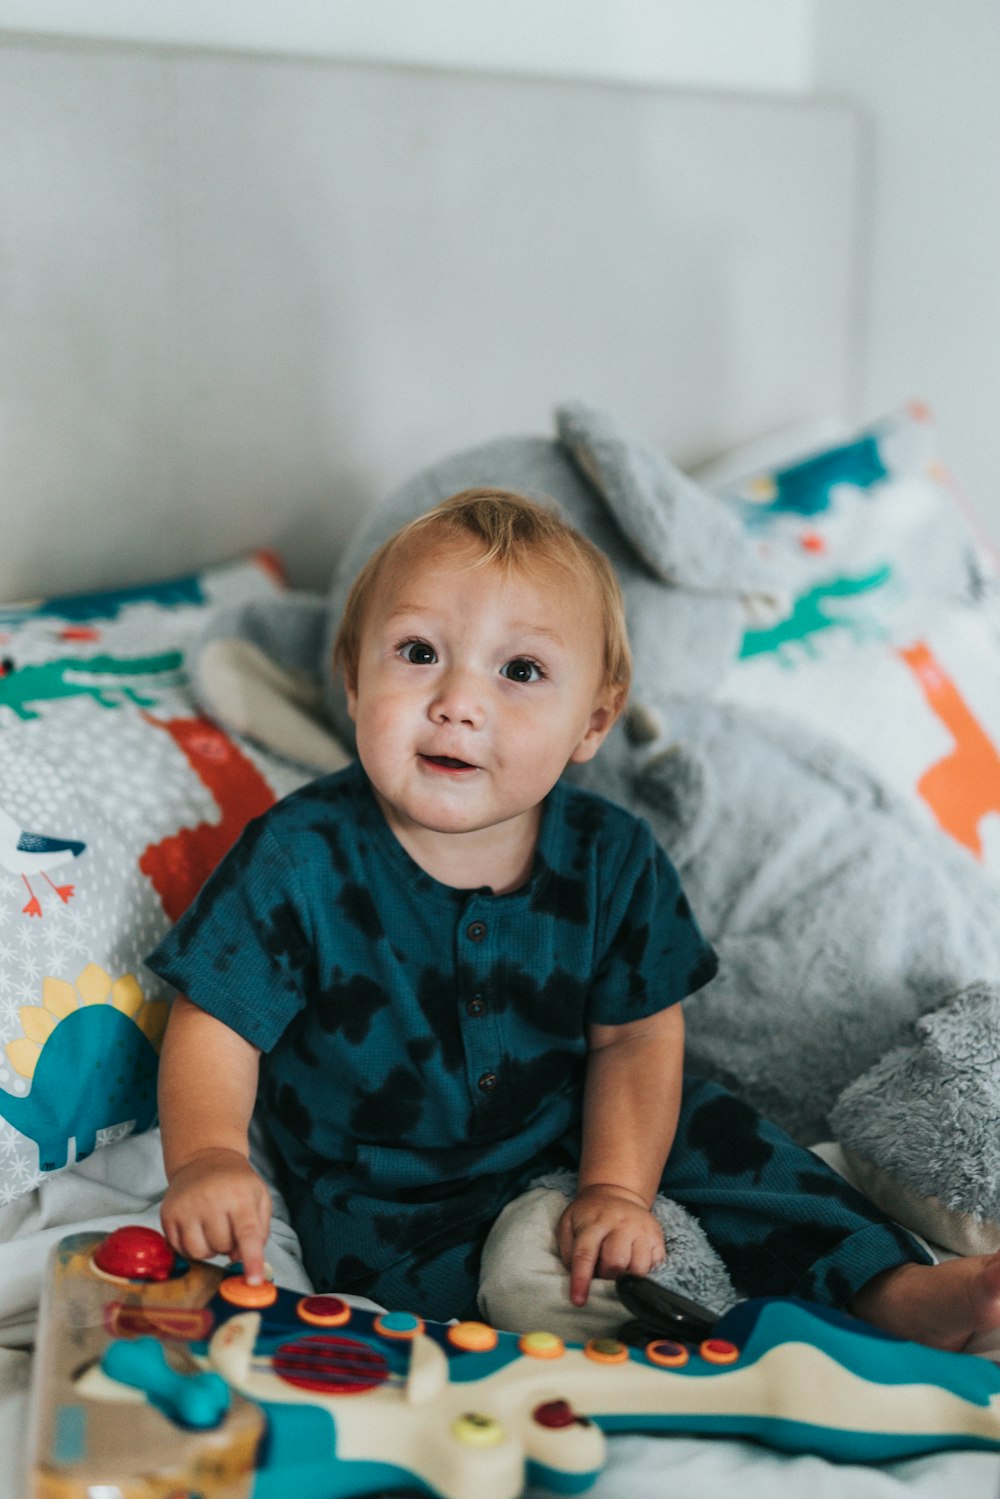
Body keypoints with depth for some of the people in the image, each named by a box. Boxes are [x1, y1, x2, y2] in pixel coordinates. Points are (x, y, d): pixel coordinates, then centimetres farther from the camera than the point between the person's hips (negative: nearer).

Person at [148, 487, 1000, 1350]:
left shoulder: (612, 858, -11)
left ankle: (897, 1291, 10)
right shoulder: (301, 857, -21)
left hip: (568, 1142, 4)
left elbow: (636, 1038, -4)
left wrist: (617, 1187, -15)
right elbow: (217, 1023, -16)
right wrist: (208, 1158, -35)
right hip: (390, 1206, -3)